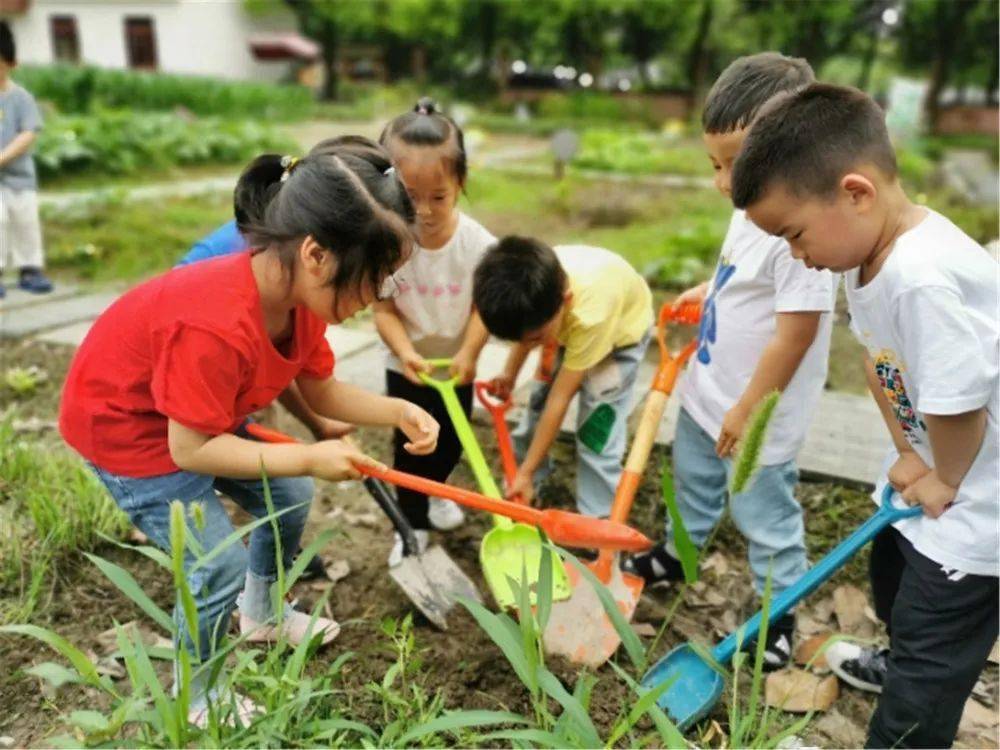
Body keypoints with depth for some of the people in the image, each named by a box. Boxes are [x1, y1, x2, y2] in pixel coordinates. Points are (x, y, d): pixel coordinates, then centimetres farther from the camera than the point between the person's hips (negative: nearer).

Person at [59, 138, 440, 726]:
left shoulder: (299, 292, -15)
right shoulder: (217, 327, -41)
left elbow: (322, 391, -2)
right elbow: (190, 450, -31)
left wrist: (398, 411, -17)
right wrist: (309, 458, -29)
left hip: (201, 415, 8)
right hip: (123, 425, -8)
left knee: (290, 498, 14)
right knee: (222, 564, -7)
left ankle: (263, 616, 42)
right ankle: (195, 696, 22)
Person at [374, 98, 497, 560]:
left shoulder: (477, 243, -20)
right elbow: (384, 310, -16)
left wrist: (468, 354, -25)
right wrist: (404, 351, -31)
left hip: (455, 365, 2)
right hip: (406, 366, -1)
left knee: (451, 442, 20)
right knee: (409, 446, 10)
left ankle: (432, 493, 52)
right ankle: (413, 524, 31)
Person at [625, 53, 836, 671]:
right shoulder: (752, 210, -1)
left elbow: (794, 336, -27)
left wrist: (748, 412, -21)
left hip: (756, 416, -9)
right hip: (707, 394, 9)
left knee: (764, 517, 11)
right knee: (694, 483, 30)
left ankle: (780, 612, 35)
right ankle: (677, 554, 55)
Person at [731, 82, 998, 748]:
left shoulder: (925, 278, -39)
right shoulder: (865, 251, -8)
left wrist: (942, 481, -14)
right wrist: (906, 456, -3)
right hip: (928, 471, 10)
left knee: (931, 654, 6)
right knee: (894, 579, 32)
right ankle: (902, 662, 61)